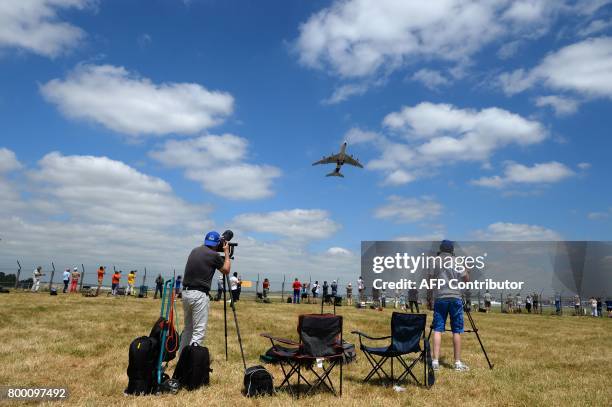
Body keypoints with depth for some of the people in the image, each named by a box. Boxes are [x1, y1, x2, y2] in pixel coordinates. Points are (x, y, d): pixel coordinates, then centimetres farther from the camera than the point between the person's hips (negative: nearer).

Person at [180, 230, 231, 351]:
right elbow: (226, 270, 9)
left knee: (187, 328, 19)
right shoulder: (214, 255, -7)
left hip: (186, 292, 7)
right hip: (199, 295, -7)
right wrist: (226, 252, 17)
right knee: (199, 332, -4)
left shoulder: (194, 251, 11)